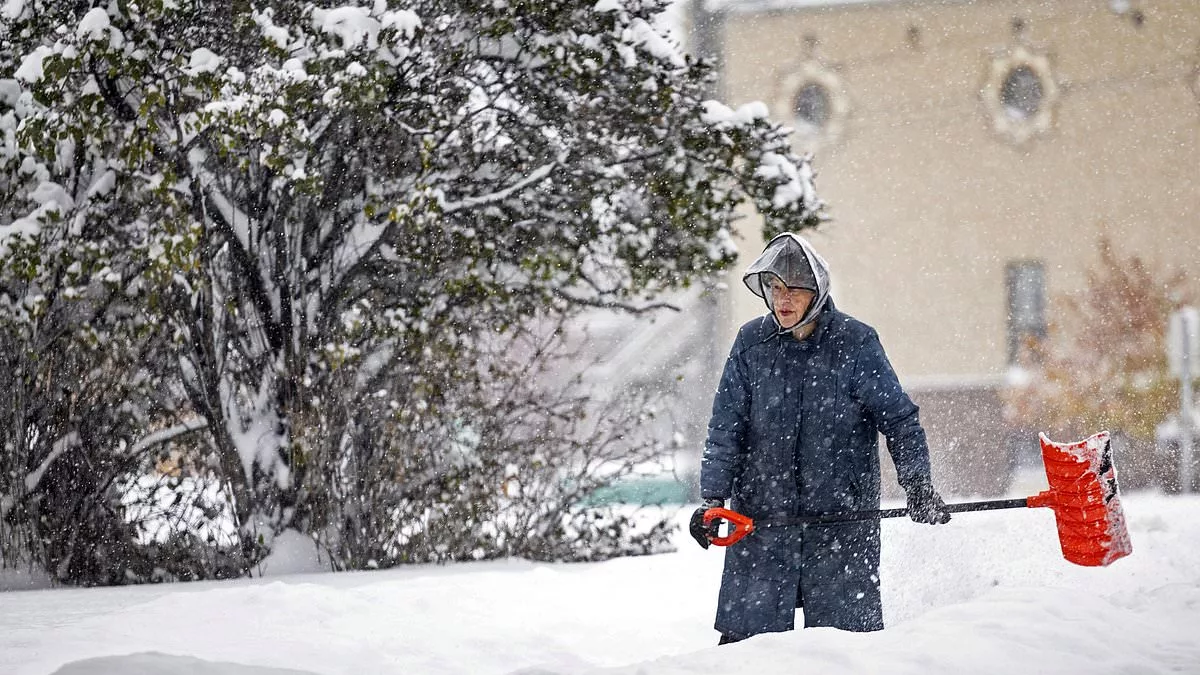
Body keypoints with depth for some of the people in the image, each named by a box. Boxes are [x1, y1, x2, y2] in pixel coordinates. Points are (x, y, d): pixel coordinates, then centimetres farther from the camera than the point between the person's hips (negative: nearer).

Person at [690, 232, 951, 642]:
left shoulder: (855, 343, -4)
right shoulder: (751, 343, 2)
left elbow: (899, 420, -2)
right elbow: (726, 428, 3)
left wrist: (918, 485, -13)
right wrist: (713, 499, -7)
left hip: (842, 517, -2)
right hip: (761, 516, 2)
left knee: (844, 631, 0)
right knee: (745, 632, 0)